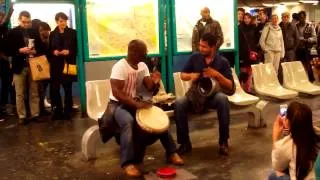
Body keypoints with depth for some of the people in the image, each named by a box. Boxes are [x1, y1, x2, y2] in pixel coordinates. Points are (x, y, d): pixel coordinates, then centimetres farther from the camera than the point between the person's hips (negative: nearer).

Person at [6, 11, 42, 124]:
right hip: (19, 67, -2)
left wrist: (34, 51, -9)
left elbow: (40, 48, 12)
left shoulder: (34, 32, 8)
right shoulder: (12, 33, 0)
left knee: (34, 93, 7)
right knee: (20, 94, 3)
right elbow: (8, 50, -4)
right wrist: (20, 50, -18)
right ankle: (21, 116, 11)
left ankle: (35, 114, 15)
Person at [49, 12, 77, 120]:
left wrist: (69, 52, -14)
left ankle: (67, 112, 11)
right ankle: (58, 111, 13)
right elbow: (49, 50, 13)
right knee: (55, 88, 0)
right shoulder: (52, 34, 11)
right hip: (56, 65, 2)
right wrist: (54, 52, -8)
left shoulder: (72, 32, 5)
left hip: (68, 64, -2)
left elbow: (77, 48, 2)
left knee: (68, 88, 2)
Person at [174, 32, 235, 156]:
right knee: (179, 104, -29)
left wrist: (217, 75, -23)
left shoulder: (222, 61, -5)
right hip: (196, 94, 2)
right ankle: (185, 143, -13)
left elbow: (230, 86, -7)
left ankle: (223, 142, -23)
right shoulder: (195, 57, 1)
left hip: (213, 95, -2)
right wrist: (191, 76, -13)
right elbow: (182, 75, 9)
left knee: (223, 99, -37)